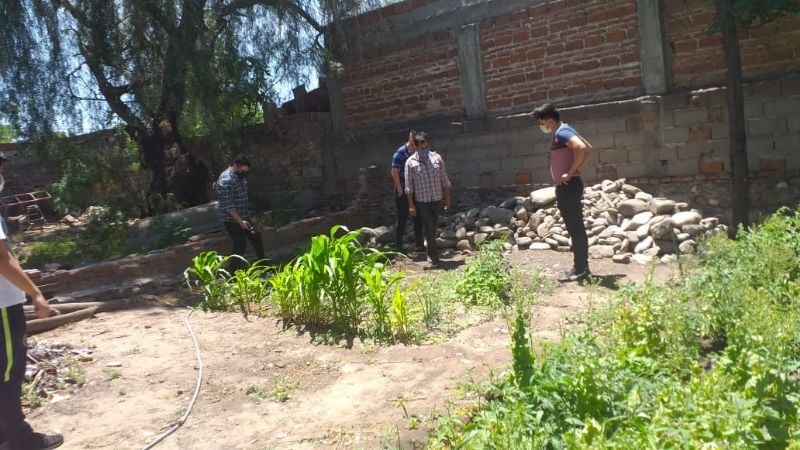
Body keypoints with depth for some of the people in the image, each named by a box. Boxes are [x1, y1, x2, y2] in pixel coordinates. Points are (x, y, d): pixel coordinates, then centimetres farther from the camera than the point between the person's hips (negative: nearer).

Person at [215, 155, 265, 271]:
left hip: (243, 216, 10)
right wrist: (240, 221, -24)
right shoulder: (227, 180, -24)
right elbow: (228, 205, -26)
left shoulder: (240, 176, 7)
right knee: (240, 246, -5)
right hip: (232, 219, -10)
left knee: (256, 237, 16)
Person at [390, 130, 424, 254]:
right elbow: (394, 173, -13)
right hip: (403, 192, -6)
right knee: (402, 219, 2)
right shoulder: (400, 153, -11)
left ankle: (419, 244, 18)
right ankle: (399, 245, 12)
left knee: (418, 218, 8)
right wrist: (400, 191, -14)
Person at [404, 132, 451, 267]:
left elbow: (445, 180, 7)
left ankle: (431, 251, 32)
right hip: (421, 200, -3)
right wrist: (411, 205, -9)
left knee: (433, 227, 14)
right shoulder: (411, 162, -7)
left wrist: (447, 198, 7)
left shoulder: (437, 158, 0)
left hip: (437, 199, 3)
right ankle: (434, 257, 2)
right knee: (429, 227, -5)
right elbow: (408, 186, -6)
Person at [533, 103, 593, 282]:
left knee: (575, 229, -6)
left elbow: (581, 148, -32)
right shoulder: (565, 131, 16)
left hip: (567, 187, -11)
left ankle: (581, 270, -1)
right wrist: (577, 168, 16)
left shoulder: (561, 133, -15)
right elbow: (588, 147, 25)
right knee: (576, 228, 13)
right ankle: (581, 267, 20)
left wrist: (570, 172, -22)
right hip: (568, 187, 11)